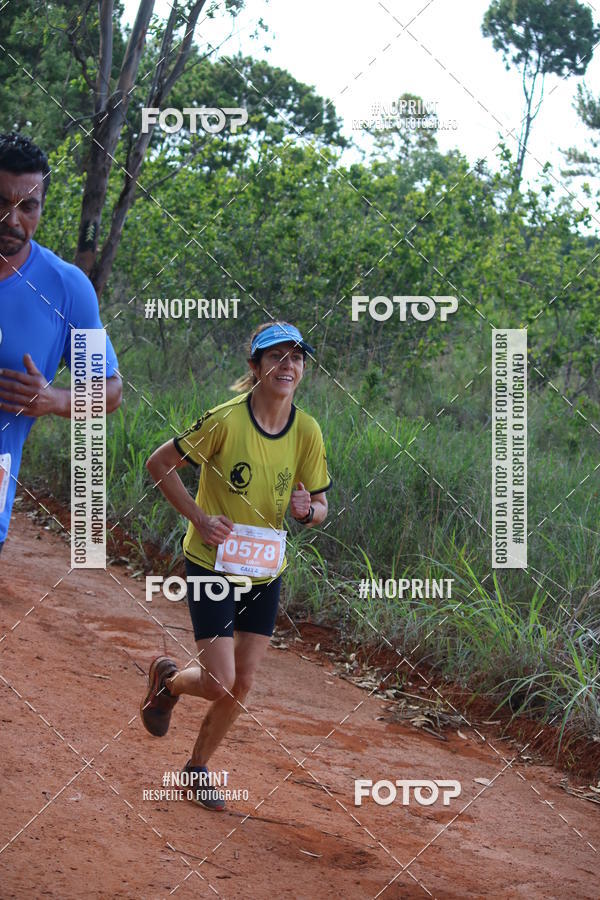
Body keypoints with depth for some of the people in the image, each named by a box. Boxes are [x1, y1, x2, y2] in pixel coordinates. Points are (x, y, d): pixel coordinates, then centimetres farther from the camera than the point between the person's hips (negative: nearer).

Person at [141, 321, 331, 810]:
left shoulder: (307, 431, -5)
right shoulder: (225, 420, -18)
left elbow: (320, 507, 4)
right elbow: (159, 463, -8)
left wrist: (306, 510, -20)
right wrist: (199, 517, -16)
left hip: (265, 569, 4)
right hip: (212, 563, -4)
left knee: (242, 683, 5)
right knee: (220, 683, -10)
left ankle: (199, 766, 27)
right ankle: (167, 679, 24)